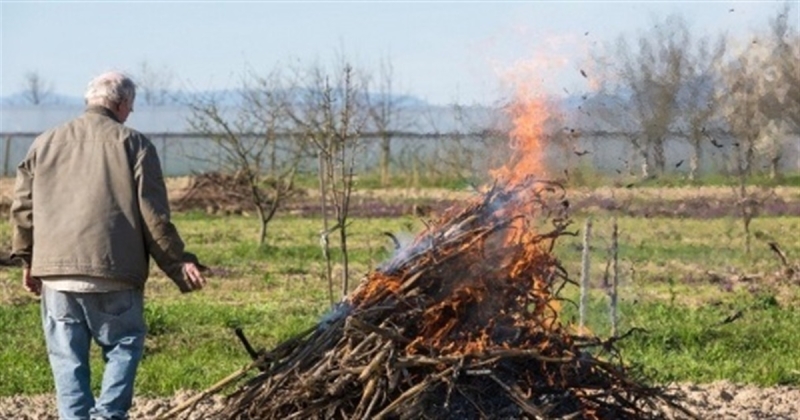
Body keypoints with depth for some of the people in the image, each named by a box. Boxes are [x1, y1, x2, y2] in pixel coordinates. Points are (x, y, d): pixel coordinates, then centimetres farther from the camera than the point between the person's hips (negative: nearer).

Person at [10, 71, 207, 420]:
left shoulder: (45, 143, 13)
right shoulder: (133, 144, 2)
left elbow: (23, 208, 13)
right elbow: (154, 215, -2)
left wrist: (28, 260, 24)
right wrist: (177, 264, 5)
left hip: (56, 272, 3)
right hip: (115, 274, -3)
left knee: (67, 357, 8)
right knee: (124, 344, 10)